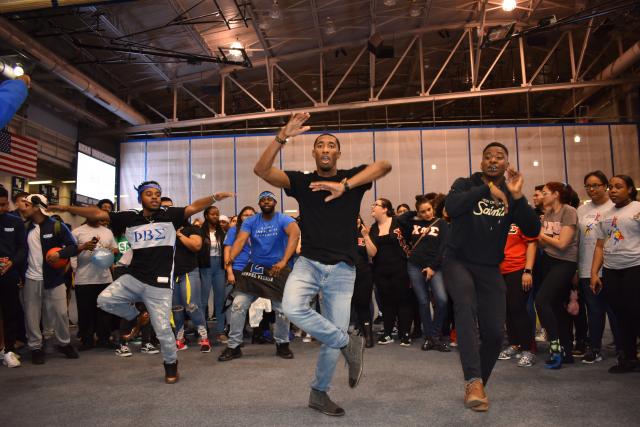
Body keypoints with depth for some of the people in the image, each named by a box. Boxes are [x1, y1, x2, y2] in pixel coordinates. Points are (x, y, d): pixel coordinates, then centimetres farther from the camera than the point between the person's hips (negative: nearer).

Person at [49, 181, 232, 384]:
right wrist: (67, 208, 3)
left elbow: (193, 207, -12)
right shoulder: (130, 218, 4)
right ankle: (136, 317, 14)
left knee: (162, 329, -2)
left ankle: (171, 364, 24)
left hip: (159, 284, -3)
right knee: (105, 300, -13)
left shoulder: (170, 215, -1)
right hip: (133, 278, 3)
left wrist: (214, 197, -27)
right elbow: (98, 213, 4)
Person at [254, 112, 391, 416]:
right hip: (308, 263, 0)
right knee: (292, 308, -29)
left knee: (332, 340, 4)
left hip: (342, 270, 0)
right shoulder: (301, 181, 4)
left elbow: (384, 166, -17)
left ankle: (319, 393, 29)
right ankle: (349, 344, -7)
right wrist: (282, 136, -22)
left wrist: (345, 186, -28)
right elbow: (261, 169, -9)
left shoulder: (352, 177, 3)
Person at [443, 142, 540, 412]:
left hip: (490, 268, 3)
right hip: (458, 261, -3)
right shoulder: (466, 185, -1)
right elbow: (451, 208, -24)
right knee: (466, 307, -32)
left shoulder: (511, 196, 6)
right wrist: (487, 189, -31)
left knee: (494, 333, -3)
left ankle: (476, 385, 21)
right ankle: (473, 381, -33)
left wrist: (518, 197, -22)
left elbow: (533, 231, -9)